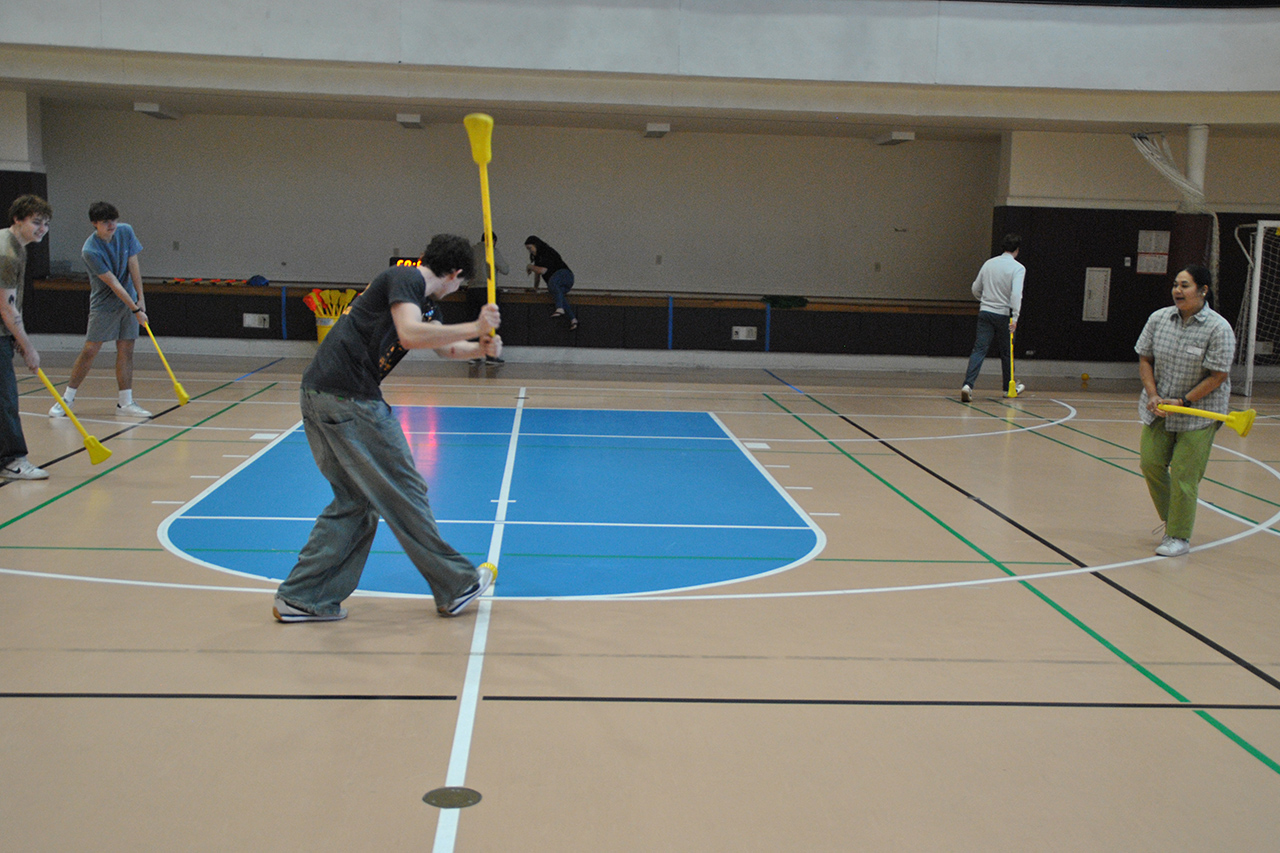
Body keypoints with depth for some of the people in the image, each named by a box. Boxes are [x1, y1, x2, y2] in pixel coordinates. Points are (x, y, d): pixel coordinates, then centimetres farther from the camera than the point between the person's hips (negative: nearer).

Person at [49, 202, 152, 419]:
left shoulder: (126, 231, -5)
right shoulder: (90, 250, -21)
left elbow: (133, 266, 1)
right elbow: (113, 283, -21)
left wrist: (140, 298, -3)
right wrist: (135, 309, -20)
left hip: (129, 301, 5)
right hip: (103, 305, -4)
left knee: (126, 350, 3)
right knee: (90, 351, -3)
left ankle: (125, 402, 7)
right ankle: (67, 398, 9)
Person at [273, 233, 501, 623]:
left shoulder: (423, 299, 23)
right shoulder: (406, 279, -8)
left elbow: (445, 346, 29)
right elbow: (410, 335, -24)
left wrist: (481, 348, 9)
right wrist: (474, 328, -21)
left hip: (321, 394, 10)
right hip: (347, 398, -10)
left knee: (355, 500, 15)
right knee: (403, 493, 1)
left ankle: (302, 598, 16)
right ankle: (457, 585, 13)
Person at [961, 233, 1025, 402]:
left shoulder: (989, 263, 8)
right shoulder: (1018, 268, -7)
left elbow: (976, 289, 16)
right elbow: (1016, 293, -21)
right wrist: (1015, 316, -23)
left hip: (985, 312, 3)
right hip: (1004, 315, -3)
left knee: (979, 350, -3)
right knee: (1007, 352, 14)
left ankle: (968, 384, -21)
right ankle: (1008, 387, 28)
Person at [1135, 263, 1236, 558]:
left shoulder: (1219, 329, -14)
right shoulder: (1158, 319, -1)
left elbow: (1218, 376, -13)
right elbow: (1145, 359, 5)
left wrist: (1183, 402, -17)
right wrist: (1153, 396, -9)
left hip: (1198, 413, -5)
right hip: (1158, 409, 5)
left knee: (1183, 474, -4)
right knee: (1151, 464, 3)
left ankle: (1179, 537, 9)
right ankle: (1171, 519, 27)